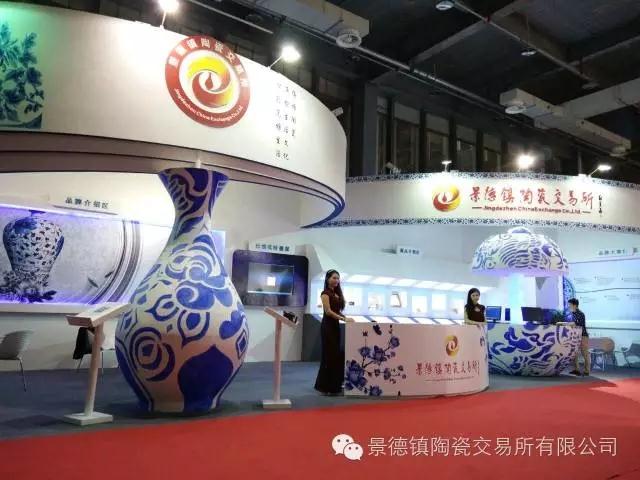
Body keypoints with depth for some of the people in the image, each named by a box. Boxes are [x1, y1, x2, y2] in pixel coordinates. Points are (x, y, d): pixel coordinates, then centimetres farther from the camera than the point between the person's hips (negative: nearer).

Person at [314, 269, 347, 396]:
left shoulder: (337, 293, 17)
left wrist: (345, 317, 1)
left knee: (337, 355, 11)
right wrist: (344, 318, -23)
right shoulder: (325, 293, -9)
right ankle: (326, 387, 1)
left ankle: (334, 385, 19)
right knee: (329, 355, -6)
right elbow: (328, 311, -18)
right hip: (328, 326, -9)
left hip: (336, 326, 9)